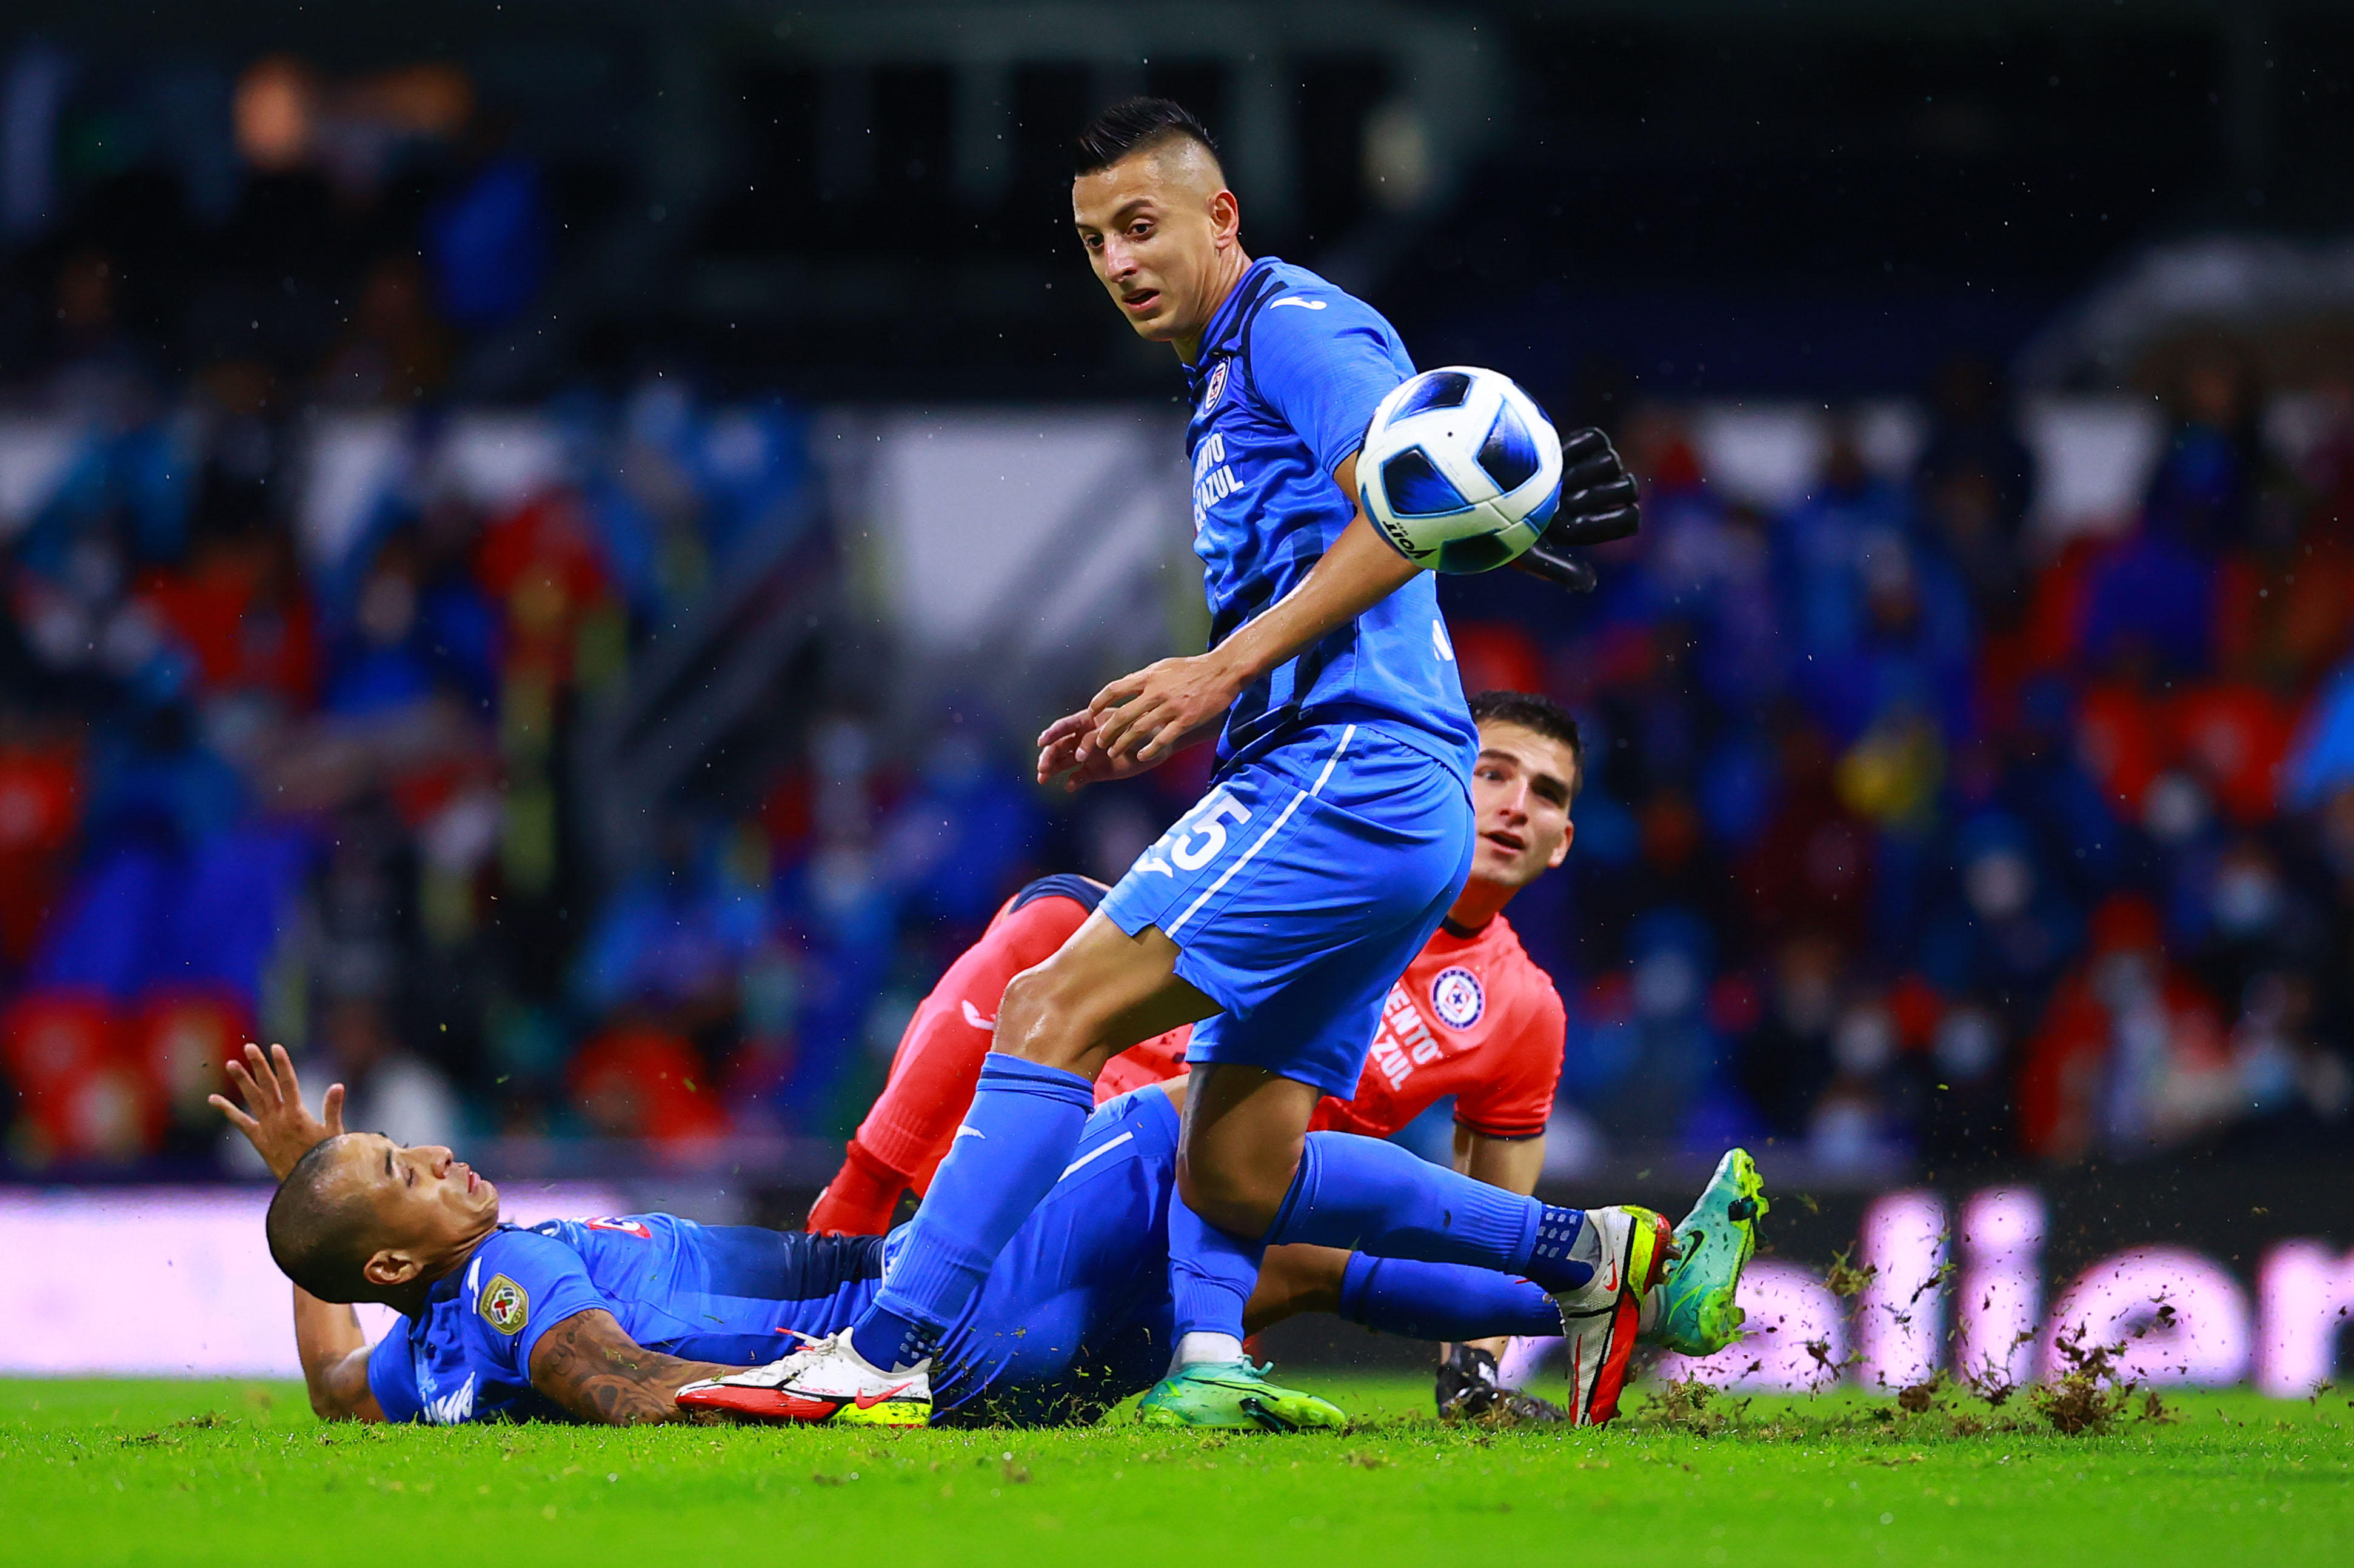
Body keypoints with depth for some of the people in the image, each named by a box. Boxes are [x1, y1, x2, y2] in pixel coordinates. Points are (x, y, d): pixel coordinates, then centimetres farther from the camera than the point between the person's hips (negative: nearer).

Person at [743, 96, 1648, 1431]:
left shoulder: (1299, 326, -3)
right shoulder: (1229, 390, 27)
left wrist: (1225, 669, -19)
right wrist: (1156, 734, 16)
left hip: (1346, 775, -10)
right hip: (1397, 816, 10)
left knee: (1054, 1011, -15)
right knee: (1237, 1172, 7)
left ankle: (888, 1356, -19)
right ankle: (1581, 1254, 11)